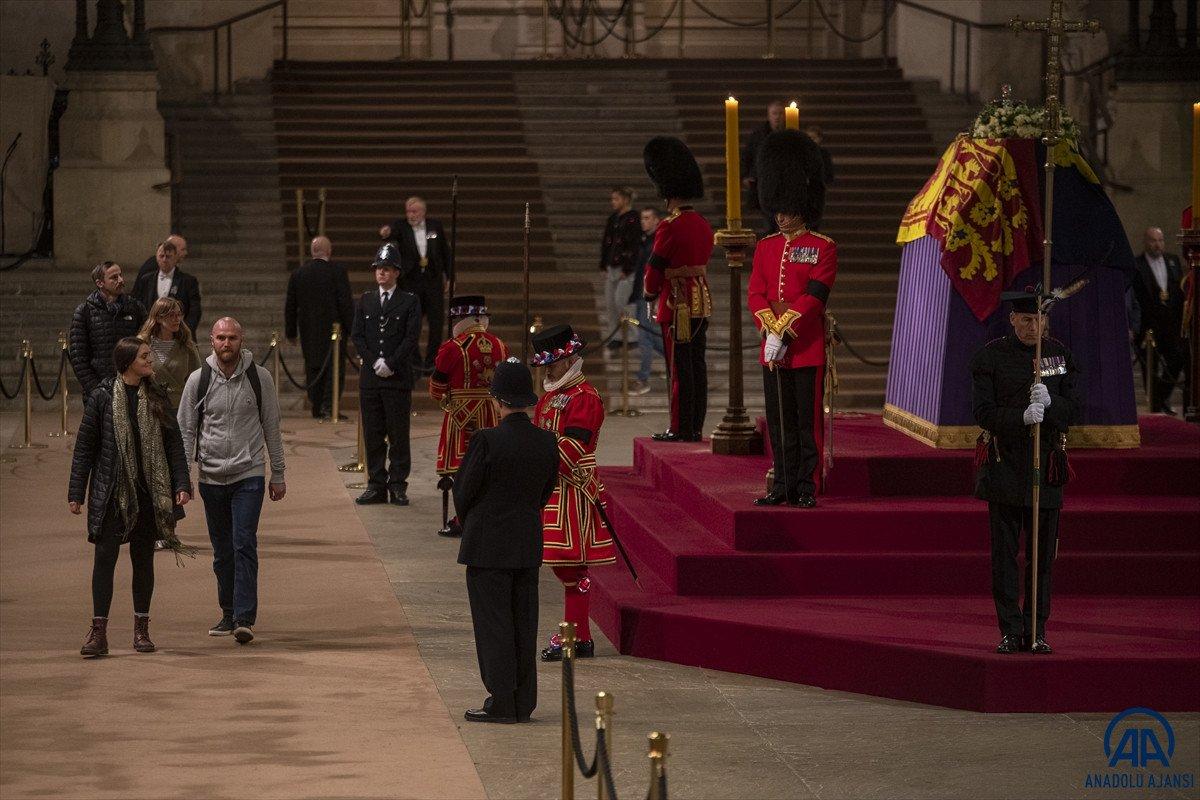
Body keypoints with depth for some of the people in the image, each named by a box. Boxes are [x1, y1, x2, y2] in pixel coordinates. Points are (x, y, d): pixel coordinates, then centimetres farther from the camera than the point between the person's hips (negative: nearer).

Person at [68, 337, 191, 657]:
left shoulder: (156, 399, 7)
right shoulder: (102, 396, -3)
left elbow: (173, 444, 8)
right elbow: (84, 447, 0)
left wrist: (182, 485, -3)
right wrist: (76, 493, -3)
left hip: (148, 492, 3)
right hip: (111, 492, -3)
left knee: (143, 559, 9)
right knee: (105, 557, -6)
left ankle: (141, 629, 17)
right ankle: (98, 631, -5)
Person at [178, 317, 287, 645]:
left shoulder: (259, 378, 0)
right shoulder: (198, 380, 1)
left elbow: (272, 428, 7)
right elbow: (185, 430, 5)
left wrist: (278, 474, 7)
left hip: (249, 474, -2)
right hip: (212, 478, 2)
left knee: (244, 545, -13)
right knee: (222, 551, 9)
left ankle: (245, 618, -17)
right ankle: (229, 614, 21)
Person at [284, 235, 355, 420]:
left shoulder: (298, 273, 4)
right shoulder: (337, 271, -8)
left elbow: (290, 306, 9)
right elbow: (346, 302, -10)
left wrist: (290, 332, 17)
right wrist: (351, 327, -4)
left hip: (308, 333, 4)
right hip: (333, 328, -4)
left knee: (313, 369, 11)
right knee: (335, 368, 1)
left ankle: (317, 409, 12)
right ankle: (329, 405, -10)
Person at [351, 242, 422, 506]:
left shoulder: (409, 302, 2)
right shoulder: (365, 301, 13)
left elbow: (411, 338, -5)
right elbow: (357, 336, 7)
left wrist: (390, 363, -12)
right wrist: (374, 362, -6)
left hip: (398, 378, -3)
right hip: (370, 377, 3)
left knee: (398, 434, -1)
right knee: (372, 434, 4)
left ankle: (398, 486, 4)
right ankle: (376, 485, 9)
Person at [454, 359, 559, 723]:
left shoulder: (487, 441, -17)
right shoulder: (547, 442, -1)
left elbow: (464, 492, -9)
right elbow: (546, 491, 9)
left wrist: (467, 523, 11)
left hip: (487, 546, -5)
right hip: (529, 545, 6)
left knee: (492, 624, 1)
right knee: (523, 623, 11)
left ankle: (500, 703, 1)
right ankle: (522, 703, 15)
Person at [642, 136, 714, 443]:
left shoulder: (669, 227, -17)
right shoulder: (703, 225, 9)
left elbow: (654, 267, -10)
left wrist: (650, 293, 7)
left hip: (677, 305, -8)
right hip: (702, 301, 8)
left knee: (680, 368, -4)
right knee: (697, 366, 10)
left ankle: (680, 429, -1)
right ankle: (695, 427, 13)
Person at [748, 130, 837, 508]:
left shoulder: (823, 248, -4)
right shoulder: (766, 247, 10)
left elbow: (814, 296, -13)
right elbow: (755, 294, 3)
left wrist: (784, 334, -18)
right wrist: (771, 332, -13)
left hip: (807, 346, -5)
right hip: (772, 347, 5)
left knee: (808, 420, -1)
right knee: (779, 421, 7)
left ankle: (807, 487, 3)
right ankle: (784, 485, 13)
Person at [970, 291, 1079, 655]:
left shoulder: (1059, 354, 5)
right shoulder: (992, 356, -3)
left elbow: (1072, 408, 3)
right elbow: (983, 412, -7)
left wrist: (1050, 402, -18)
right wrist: (1021, 416, -23)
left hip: (1046, 461, 2)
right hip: (1004, 460, -2)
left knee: (1043, 552, 5)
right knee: (1005, 552, -1)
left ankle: (1037, 630, 12)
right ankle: (1010, 631, 4)